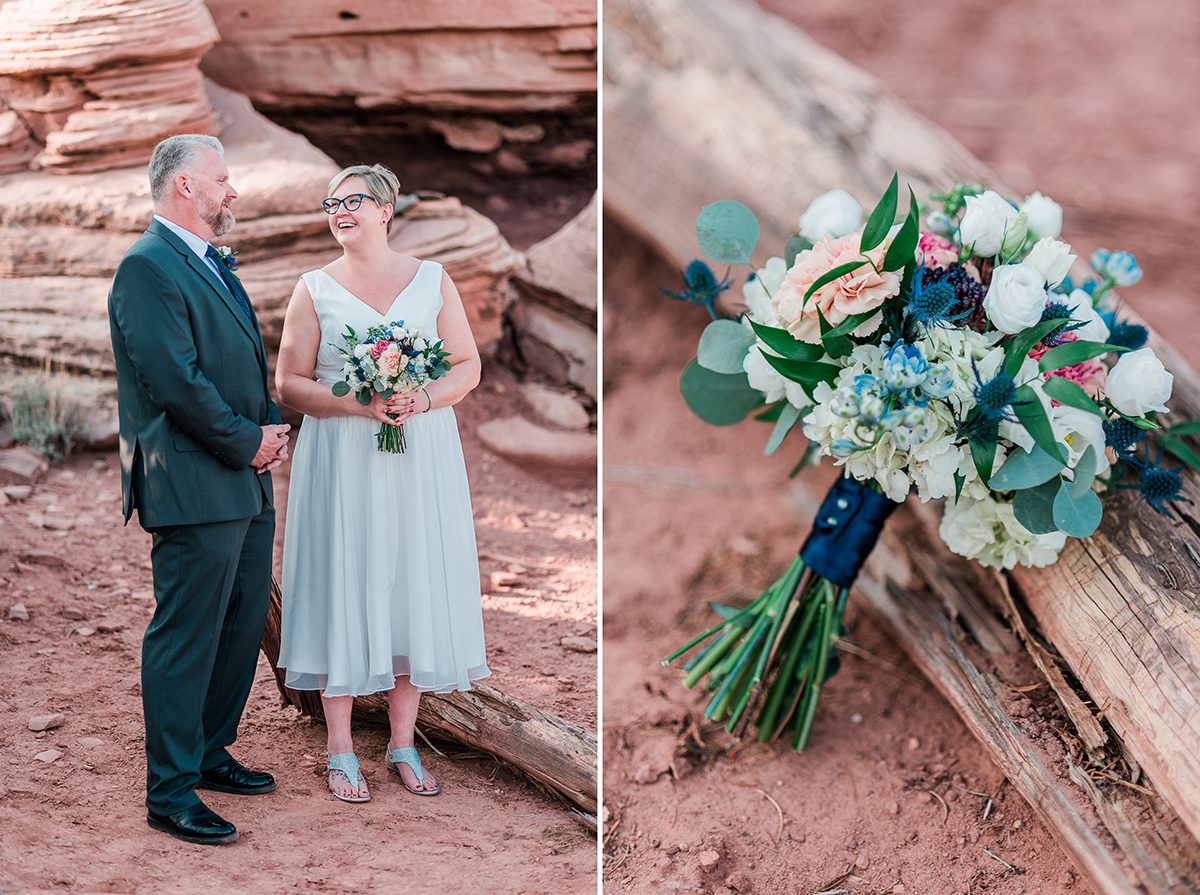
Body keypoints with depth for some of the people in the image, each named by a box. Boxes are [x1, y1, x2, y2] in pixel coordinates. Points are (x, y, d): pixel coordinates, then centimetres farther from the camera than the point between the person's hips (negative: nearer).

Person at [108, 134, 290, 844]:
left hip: (247, 486, 10)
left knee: (243, 626, 16)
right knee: (186, 639, -5)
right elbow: (177, 382, -20)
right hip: (194, 486, -10)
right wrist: (247, 441, -11)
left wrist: (273, 428, 6)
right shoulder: (148, 267, -13)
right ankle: (170, 793, 1)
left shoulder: (214, 265, 18)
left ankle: (211, 755, 30)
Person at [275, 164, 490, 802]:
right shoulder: (314, 289, 4)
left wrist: (422, 400, -13)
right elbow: (289, 384, 0)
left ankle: (403, 744, 14)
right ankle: (341, 753, 6)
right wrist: (360, 404, -15)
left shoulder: (432, 280, 7)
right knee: (343, 588, -1)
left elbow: (468, 364, 7)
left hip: (421, 459, 2)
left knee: (414, 586, 3)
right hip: (341, 460, -1)